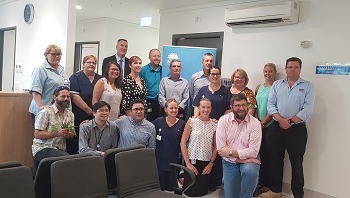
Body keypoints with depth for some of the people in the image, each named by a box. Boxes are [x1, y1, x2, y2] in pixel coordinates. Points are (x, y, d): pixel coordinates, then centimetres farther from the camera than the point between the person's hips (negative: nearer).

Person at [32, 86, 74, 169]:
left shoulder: (70, 115, 17)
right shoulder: (46, 112, -3)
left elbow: (72, 135, 18)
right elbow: (37, 135, -10)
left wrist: (69, 135, -7)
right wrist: (57, 133, -21)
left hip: (60, 149, 6)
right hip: (43, 149, -6)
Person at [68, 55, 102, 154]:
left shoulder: (100, 79, 15)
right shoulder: (75, 77, 2)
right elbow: (74, 97, -9)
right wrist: (90, 111, -11)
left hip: (96, 119, 4)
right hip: (79, 119, -4)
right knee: (74, 146, -3)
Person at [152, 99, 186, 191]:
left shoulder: (182, 124, -1)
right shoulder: (159, 121, -1)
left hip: (175, 161, 0)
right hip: (160, 160, 0)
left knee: (171, 188, 9)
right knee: (160, 188, 8)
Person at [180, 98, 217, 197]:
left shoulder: (214, 125, 5)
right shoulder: (191, 122, -2)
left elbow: (215, 146, 10)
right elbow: (183, 143, -3)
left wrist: (211, 163, -1)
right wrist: (188, 163, -8)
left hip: (207, 163, 2)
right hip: (192, 161, -2)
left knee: (203, 192, 5)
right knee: (191, 192, 0)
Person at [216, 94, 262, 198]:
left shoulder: (255, 123, -9)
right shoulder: (223, 121, -6)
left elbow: (253, 151, -15)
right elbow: (220, 148, -14)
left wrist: (231, 153, -20)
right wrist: (243, 159, -19)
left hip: (248, 160, -1)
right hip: (229, 162, 1)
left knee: (250, 171, -34)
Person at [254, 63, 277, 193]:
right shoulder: (259, 87, 15)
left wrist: (263, 122, -12)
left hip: (269, 125, -5)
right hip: (258, 125, 6)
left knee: (267, 154, -2)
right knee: (259, 152, 8)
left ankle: (268, 184, 10)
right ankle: (259, 181, 19)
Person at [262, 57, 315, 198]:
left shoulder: (307, 86, 4)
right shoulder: (277, 84, 12)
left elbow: (308, 109, -6)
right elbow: (270, 105, 4)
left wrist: (290, 121, -15)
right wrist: (281, 120, -11)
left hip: (297, 130, -3)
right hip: (276, 128, 3)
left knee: (296, 163, 4)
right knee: (275, 160, 10)